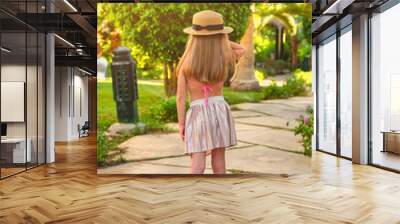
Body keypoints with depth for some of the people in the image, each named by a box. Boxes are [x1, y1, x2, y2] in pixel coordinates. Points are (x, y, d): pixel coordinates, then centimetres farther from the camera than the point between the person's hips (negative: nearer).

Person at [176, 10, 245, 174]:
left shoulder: (186, 62, -5)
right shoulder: (224, 58, -4)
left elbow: (180, 96, -7)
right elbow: (242, 50, 19)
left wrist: (181, 124, 0)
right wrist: (218, 38, 11)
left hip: (197, 114, -1)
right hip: (219, 110, 2)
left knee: (197, 166, -3)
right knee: (219, 162, 12)